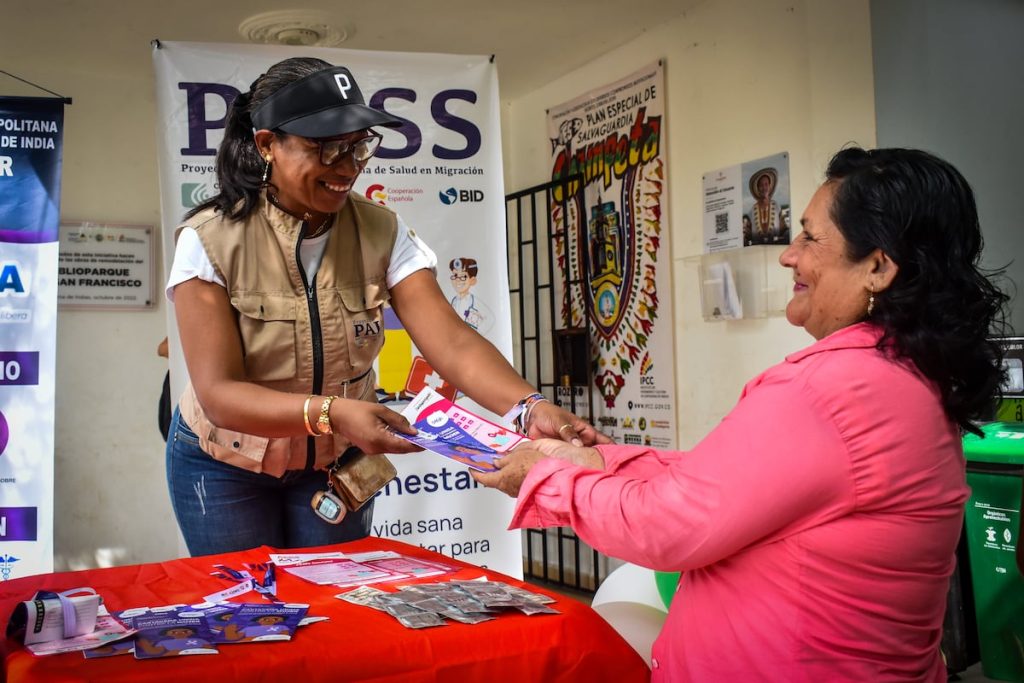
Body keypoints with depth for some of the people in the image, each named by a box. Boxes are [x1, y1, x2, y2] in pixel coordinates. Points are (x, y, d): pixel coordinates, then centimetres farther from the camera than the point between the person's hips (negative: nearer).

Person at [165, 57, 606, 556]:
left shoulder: (381, 233, -14)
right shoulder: (210, 240, -20)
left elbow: (453, 343, -24)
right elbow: (218, 393, -26)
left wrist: (531, 408, -42)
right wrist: (330, 412, -42)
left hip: (335, 464, 2)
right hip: (226, 468, -2)